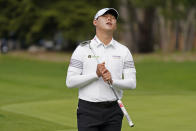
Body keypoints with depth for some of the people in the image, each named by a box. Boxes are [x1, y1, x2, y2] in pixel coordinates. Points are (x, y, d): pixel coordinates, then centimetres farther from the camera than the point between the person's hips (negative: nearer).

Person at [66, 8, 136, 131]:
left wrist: (112, 80, -20)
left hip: (113, 111, 2)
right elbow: (70, 81, -5)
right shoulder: (82, 49, 1)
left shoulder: (123, 51, 8)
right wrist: (96, 74, -18)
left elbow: (132, 83, 1)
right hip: (88, 110, -2)